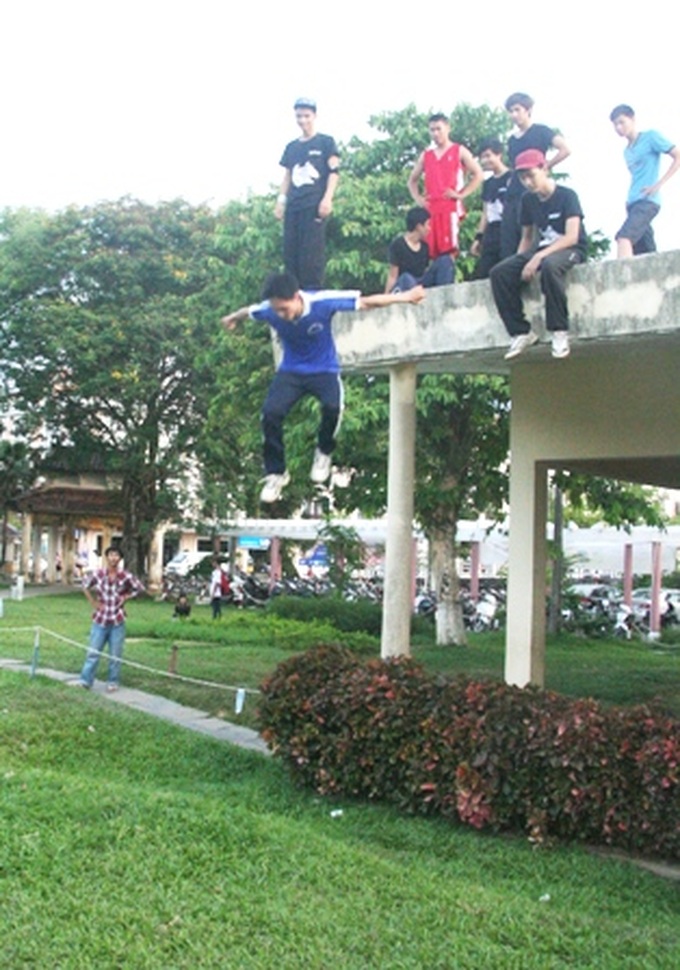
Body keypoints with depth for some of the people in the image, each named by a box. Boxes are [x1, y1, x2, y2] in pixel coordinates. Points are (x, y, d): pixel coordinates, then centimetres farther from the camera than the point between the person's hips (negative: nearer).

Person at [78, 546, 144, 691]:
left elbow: (139, 588, 5)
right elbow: (85, 585, 12)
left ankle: (113, 682, 18)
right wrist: (93, 602, 4)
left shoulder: (125, 576, -8)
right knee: (93, 652, 2)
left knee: (115, 654, 7)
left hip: (117, 621, 0)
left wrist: (125, 597, -4)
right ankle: (85, 680, 7)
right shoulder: (98, 574, -5)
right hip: (100, 619, 0)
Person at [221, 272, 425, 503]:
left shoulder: (322, 302, -28)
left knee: (332, 407, -32)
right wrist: (232, 318, 27)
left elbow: (365, 302, -19)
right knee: (271, 412, -22)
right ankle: (276, 474, -1)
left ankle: (324, 453, 2)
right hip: (291, 371, 2)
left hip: (324, 369, -2)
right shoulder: (269, 310, -21)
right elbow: (248, 311, 5)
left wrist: (405, 297, -15)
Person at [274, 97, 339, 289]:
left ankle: (313, 291, -7)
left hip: (314, 205, -5)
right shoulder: (291, 147, 19)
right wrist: (281, 201, 10)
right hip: (293, 206, 5)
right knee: (291, 251, 1)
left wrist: (327, 198, -11)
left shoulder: (326, 142, 6)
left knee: (312, 251, -11)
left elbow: (334, 171, 0)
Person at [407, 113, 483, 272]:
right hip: (430, 209, 5)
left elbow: (478, 174, 2)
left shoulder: (459, 151, 7)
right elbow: (412, 180, 28)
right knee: (431, 252, 0)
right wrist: (417, 198, 10)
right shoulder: (426, 155, 19)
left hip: (451, 206, -5)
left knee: (449, 252, -12)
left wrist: (461, 194, -7)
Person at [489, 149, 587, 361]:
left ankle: (560, 333, -32)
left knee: (549, 265, -42)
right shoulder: (528, 200, 7)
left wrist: (538, 257, -29)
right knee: (499, 273, -16)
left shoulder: (566, 195, -10)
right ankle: (521, 332, -9)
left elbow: (572, 237, -20)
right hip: (542, 249, 6)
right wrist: (518, 264, -4)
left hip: (571, 250, -6)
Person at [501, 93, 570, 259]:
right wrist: (511, 181, 12)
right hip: (512, 196, 6)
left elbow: (565, 150, -8)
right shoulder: (512, 140, 19)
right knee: (507, 248, -1)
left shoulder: (540, 131, 2)